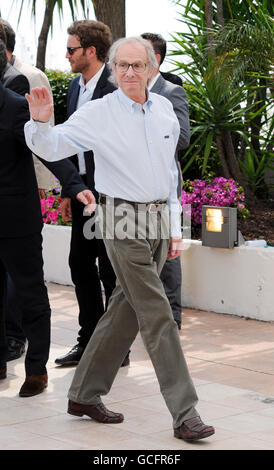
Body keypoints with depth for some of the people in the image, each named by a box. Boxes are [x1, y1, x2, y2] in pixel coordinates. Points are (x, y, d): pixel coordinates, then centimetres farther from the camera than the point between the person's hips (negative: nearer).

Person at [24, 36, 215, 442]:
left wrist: (175, 227, 16)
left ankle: (84, 394, 24)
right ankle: (185, 414, -6)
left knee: (126, 311, 11)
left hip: (158, 221, 6)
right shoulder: (99, 113, -7)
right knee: (157, 316, -9)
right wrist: (40, 122, -34)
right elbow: (52, 148, -12)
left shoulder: (165, 110, 9)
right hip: (124, 223, -6)